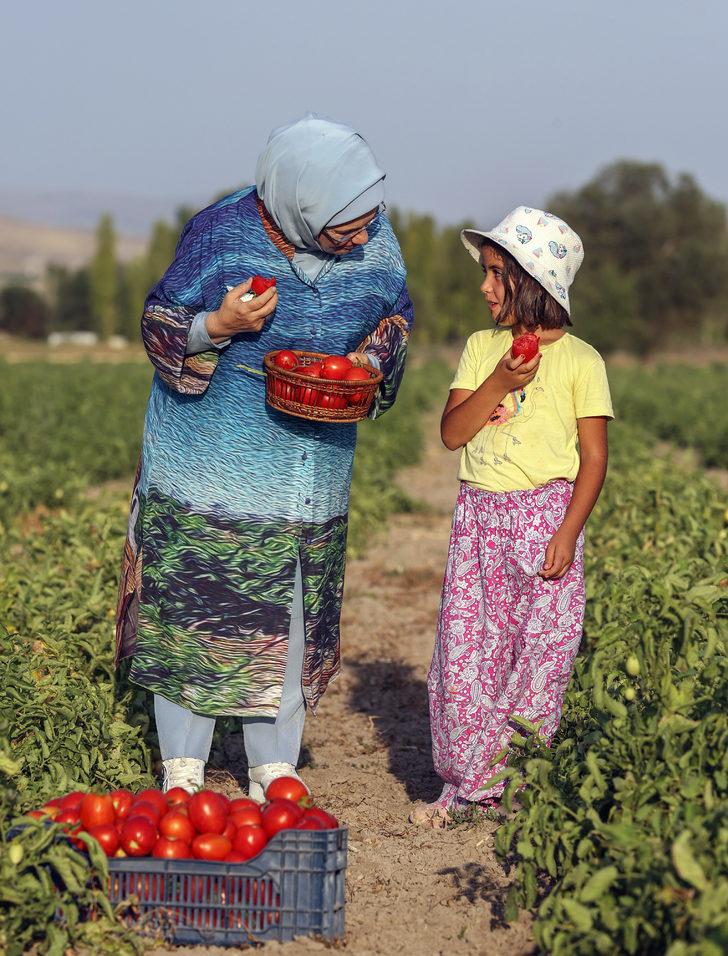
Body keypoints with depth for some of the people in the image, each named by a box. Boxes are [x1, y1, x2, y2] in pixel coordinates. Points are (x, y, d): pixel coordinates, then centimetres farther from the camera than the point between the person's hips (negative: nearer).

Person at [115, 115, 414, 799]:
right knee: (196, 610, 1)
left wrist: (370, 360, -8)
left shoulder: (375, 238, -4)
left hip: (312, 476, 3)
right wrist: (219, 326, -27)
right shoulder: (221, 235, -15)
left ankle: (275, 772, 20)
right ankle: (181, 773, 14)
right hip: (210, 465, -3)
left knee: (293, 622, 7)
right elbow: (160, 331, -6)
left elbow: (395, 317, 13)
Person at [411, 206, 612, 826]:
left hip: (545, 516, -4)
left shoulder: (579, 360, -3)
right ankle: (469, 783, 17)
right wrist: (499, 383, -12)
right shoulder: (482, 347, 10)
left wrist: (567, 533, -14)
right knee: (465, 655, 3)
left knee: (536, 656, 0)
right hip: (478, 517, 4)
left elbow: (594, 456, -5)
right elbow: (452, 433, 2)